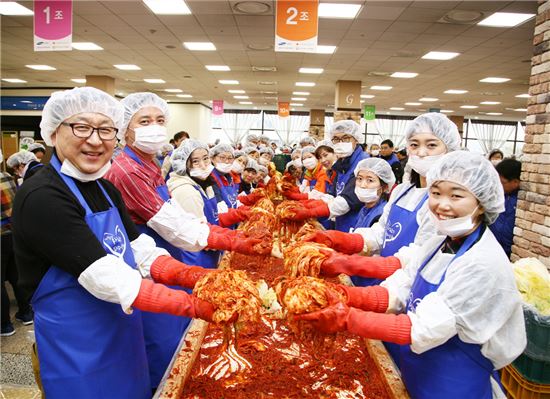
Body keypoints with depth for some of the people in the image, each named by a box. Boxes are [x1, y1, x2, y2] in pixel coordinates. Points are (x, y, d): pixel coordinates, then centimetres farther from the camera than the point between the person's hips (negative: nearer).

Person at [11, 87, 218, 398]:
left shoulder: (107, 190, 3)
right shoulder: (41, 198, -22)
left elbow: (143, 254, -2)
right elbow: (108, 280, -29)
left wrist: (198, 277, -18)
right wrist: (198, 306, -32)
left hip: (125, 335, 7)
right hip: (77, 346, -7)